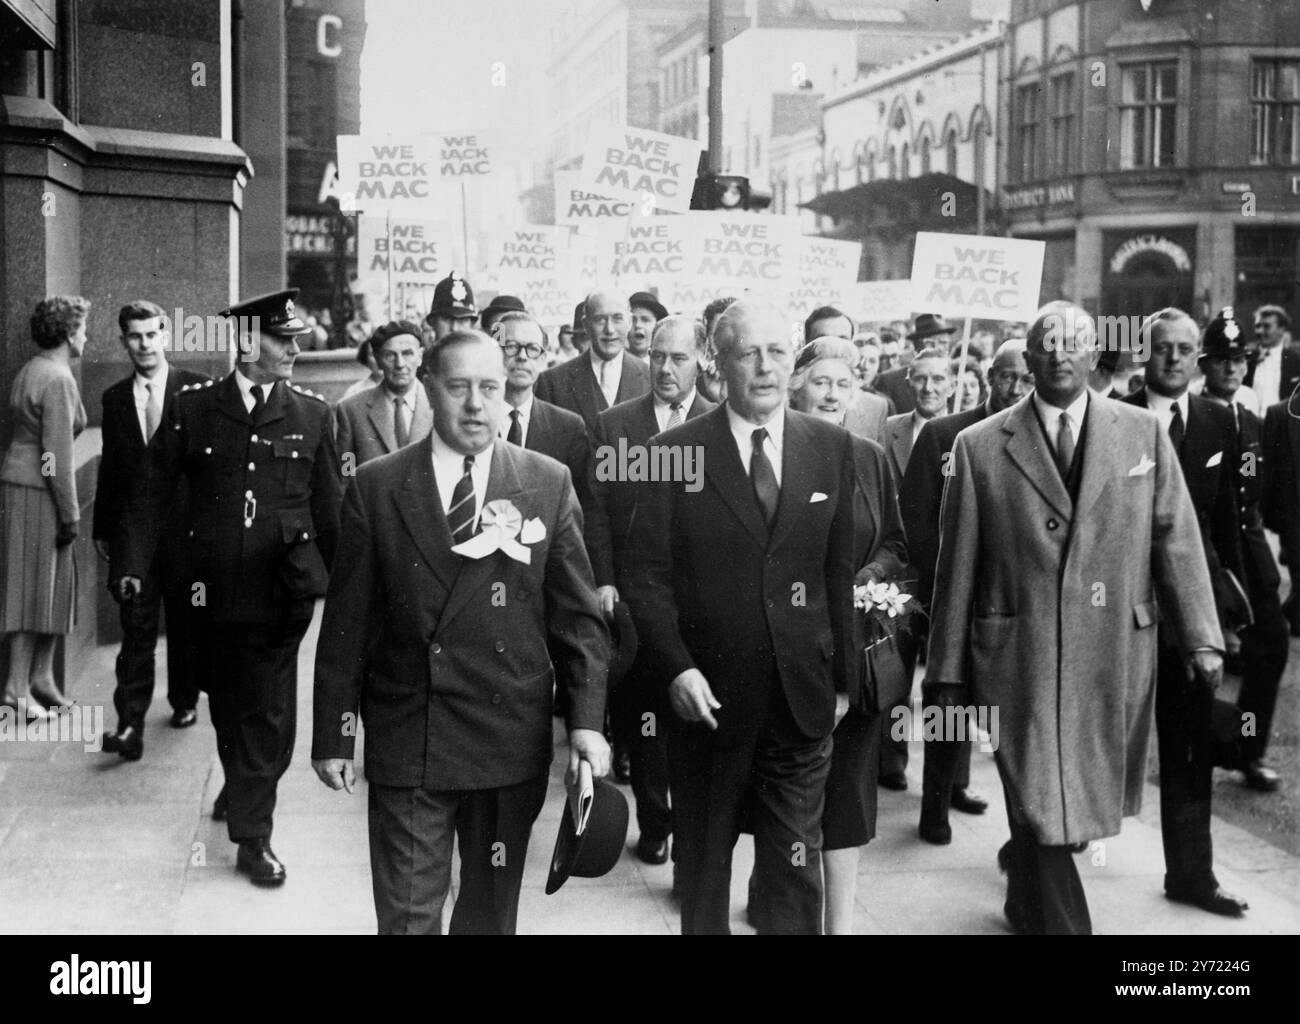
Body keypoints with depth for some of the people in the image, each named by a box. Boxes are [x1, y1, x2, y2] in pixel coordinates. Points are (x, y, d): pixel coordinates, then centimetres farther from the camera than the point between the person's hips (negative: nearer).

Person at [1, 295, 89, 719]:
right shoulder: (58, 380, -16)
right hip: (38, 492, -10)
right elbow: (57, 453, -20)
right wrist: (70, 513, -16)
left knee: (52, 585, 13)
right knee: (35, 585, -4)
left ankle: (41, 677, 18)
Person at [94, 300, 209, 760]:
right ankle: (130, 725, -9)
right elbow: (110, 467, 13)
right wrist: (103, 528, 12)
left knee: (185, 622, 12)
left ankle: (184, 700, 31)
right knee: (136, 628, -5)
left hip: (186, 528, -1)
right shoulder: (114, 399, 9)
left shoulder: (198, 390, -1)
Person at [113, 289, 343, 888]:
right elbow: (153, 493, 2)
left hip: (283, 588, -1)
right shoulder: (193, 409, 1)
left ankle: (252, 834, 10)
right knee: (227, 704, 16)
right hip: (215, 586, 1)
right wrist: (132, 563, -7)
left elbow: (330, 507, 5)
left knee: (270, 712, -1)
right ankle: (243, 790, 41)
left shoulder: (311, 415, 3)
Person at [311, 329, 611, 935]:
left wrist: (587, 722, -6)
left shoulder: (548, 485, 2)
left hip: (512, 745, 1)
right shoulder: (376, 488, 0)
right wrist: (333, 736, 1)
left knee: (491, 913, 14)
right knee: (406, 917, 3)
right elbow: (346, 623, 2)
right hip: (405, 743, -1)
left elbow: (578, 616, 2)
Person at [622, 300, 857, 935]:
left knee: (795, 865, 7)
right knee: (702, 859, 15)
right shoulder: (677, 451, -4)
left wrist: (842, 678, 7)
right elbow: (646, 576, -5)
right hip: (706, 697, -1)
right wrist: (676, 669, -15)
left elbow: (840, 571, 7)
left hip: (802, 699, 1)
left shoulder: (832, 448, 3)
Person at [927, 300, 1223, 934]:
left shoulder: (1143, 434, 6)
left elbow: (1177, 542, 4)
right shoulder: (979, 446, 1)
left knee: (1093, 796, 14)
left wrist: (1201, 639, -5)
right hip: (1019, 657, -2)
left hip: (1117, 658, 3)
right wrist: (947, 671, 1)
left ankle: (1027, 889, 43)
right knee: (1040, 804, -3)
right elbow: (956, 567, 2)